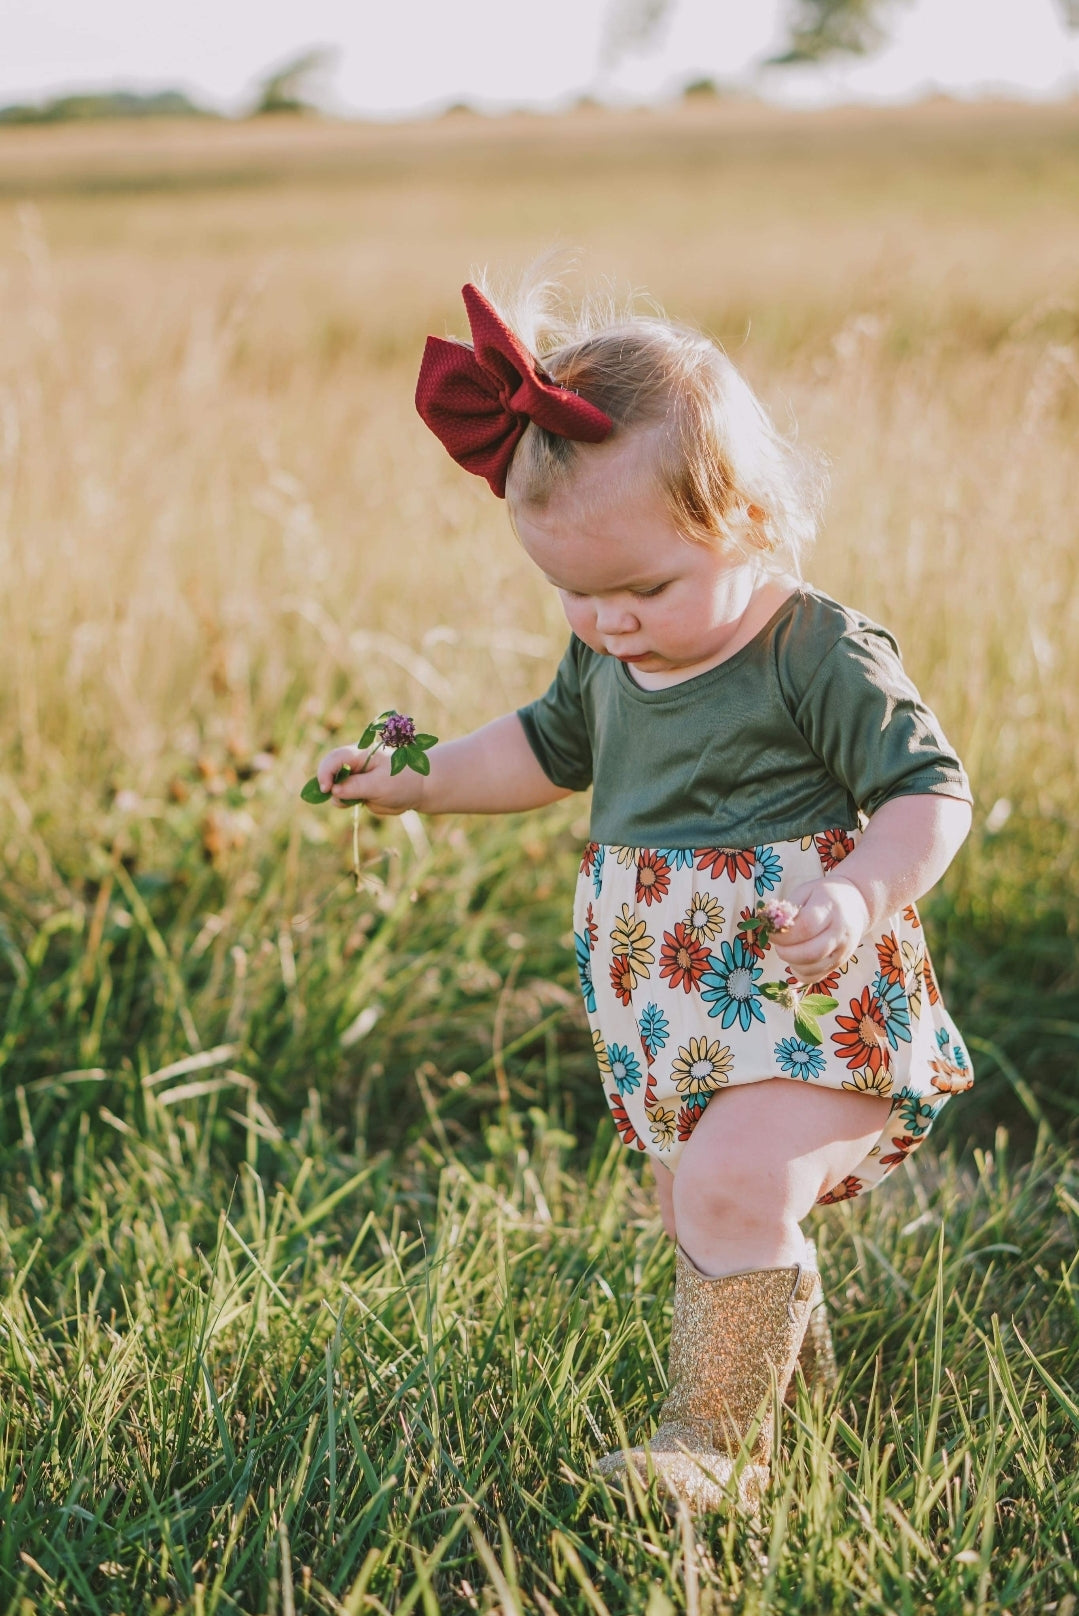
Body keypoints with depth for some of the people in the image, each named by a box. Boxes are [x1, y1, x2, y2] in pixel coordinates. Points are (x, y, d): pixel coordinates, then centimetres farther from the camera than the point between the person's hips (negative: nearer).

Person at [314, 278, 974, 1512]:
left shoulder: (824, 656, -17)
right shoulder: (609, 658, 5)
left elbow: (930, 793, -17)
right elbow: (552, 746, 25)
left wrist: (859, 902, -33)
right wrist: (421, 780, 17)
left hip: (806, 1000, -7)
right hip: (671, 1015, 8)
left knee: (737, 1190, -23)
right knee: (696, 1213, 17)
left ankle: (712, 1444, -13)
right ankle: (772, 1358, 41)